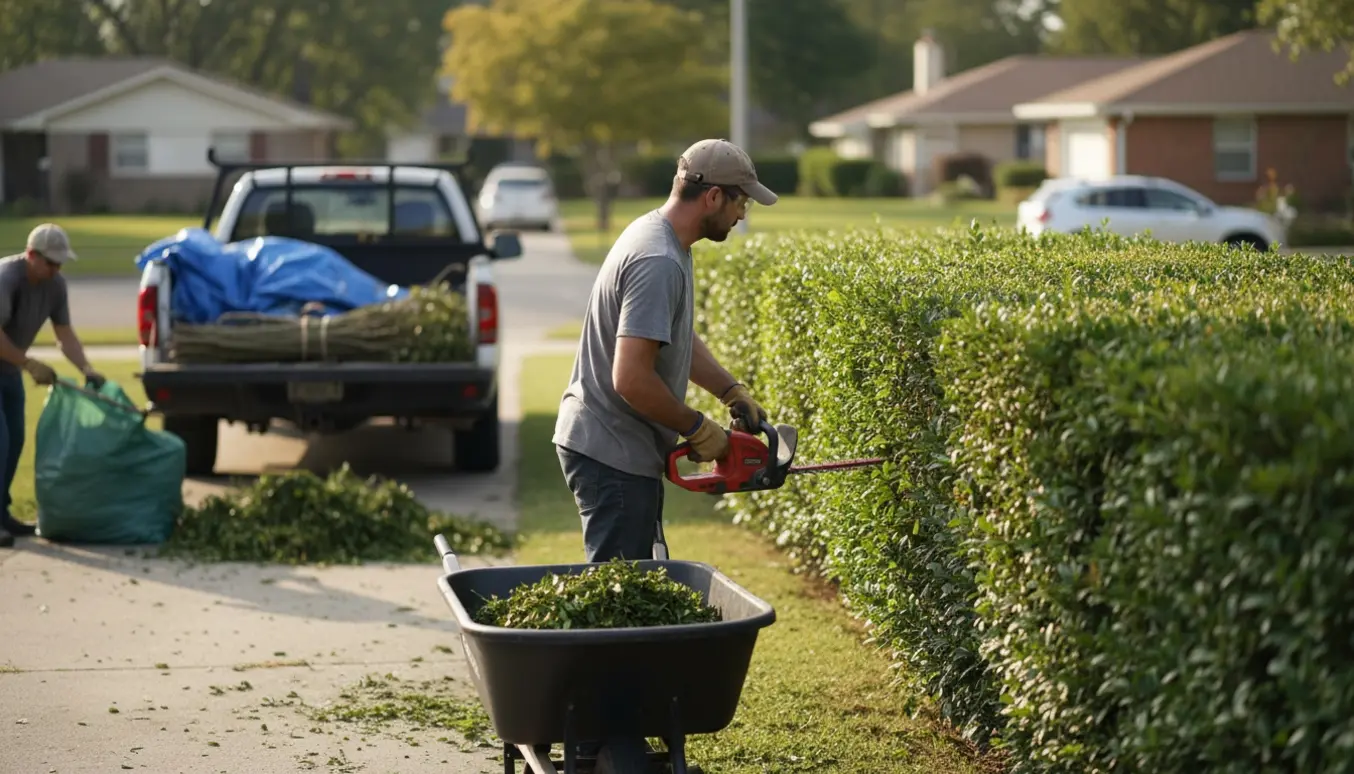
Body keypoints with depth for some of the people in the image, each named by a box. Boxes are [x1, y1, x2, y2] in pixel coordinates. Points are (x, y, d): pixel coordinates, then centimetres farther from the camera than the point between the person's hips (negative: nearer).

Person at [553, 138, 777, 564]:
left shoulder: (657, 234, 10)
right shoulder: (658, 264, -22)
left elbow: (679, 338, 23)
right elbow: (632, 380, -27)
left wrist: (732, 392, 12)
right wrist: (698, 429, -14)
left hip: (619, 450, 10)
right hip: (613, 458, -10)